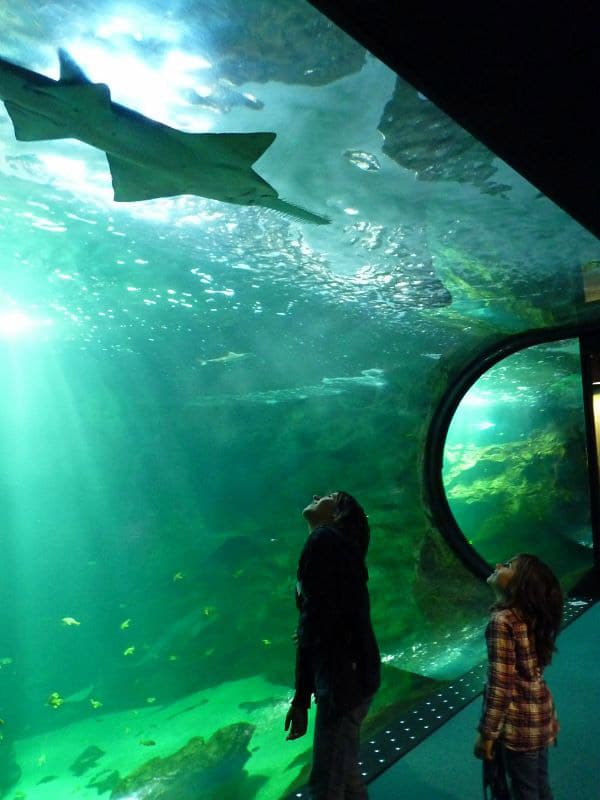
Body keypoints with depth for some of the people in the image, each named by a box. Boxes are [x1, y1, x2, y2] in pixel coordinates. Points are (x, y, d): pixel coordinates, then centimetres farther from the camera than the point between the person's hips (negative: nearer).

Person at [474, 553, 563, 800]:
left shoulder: (503, 621, -26)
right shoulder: (532, 614, -1)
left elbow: (500, 685, -22)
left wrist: (486, 733, -15)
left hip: (520, 721, -8)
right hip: (541, 713, 8)